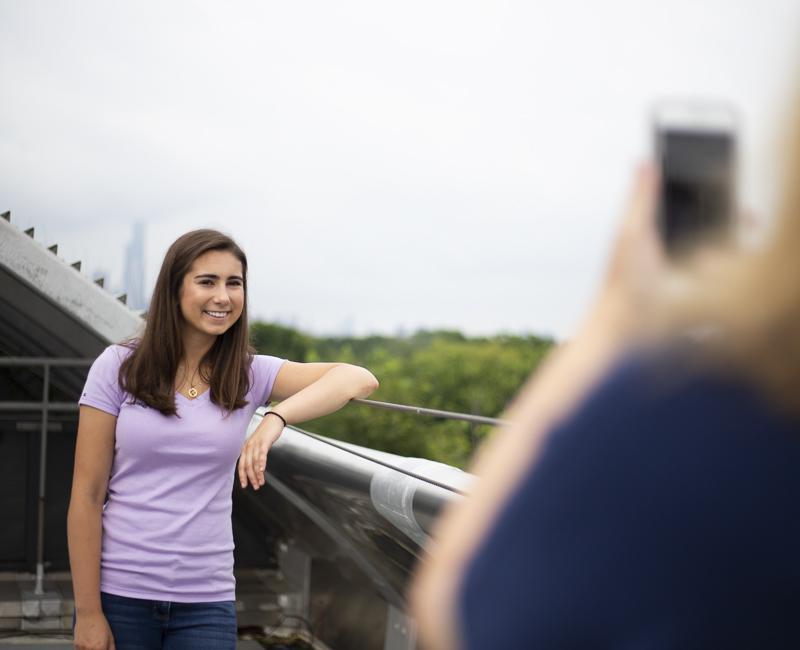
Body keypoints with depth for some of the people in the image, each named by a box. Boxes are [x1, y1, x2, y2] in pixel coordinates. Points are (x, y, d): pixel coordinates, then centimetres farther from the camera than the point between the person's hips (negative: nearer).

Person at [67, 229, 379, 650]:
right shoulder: (119, 367, -2)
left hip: (206, 601, 2)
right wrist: (87, 612, -8)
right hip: (118, 593, -1)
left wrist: (277, 418, -28)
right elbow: (87, 496, -4)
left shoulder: (249, 375, 3)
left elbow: (360, 380, -11)